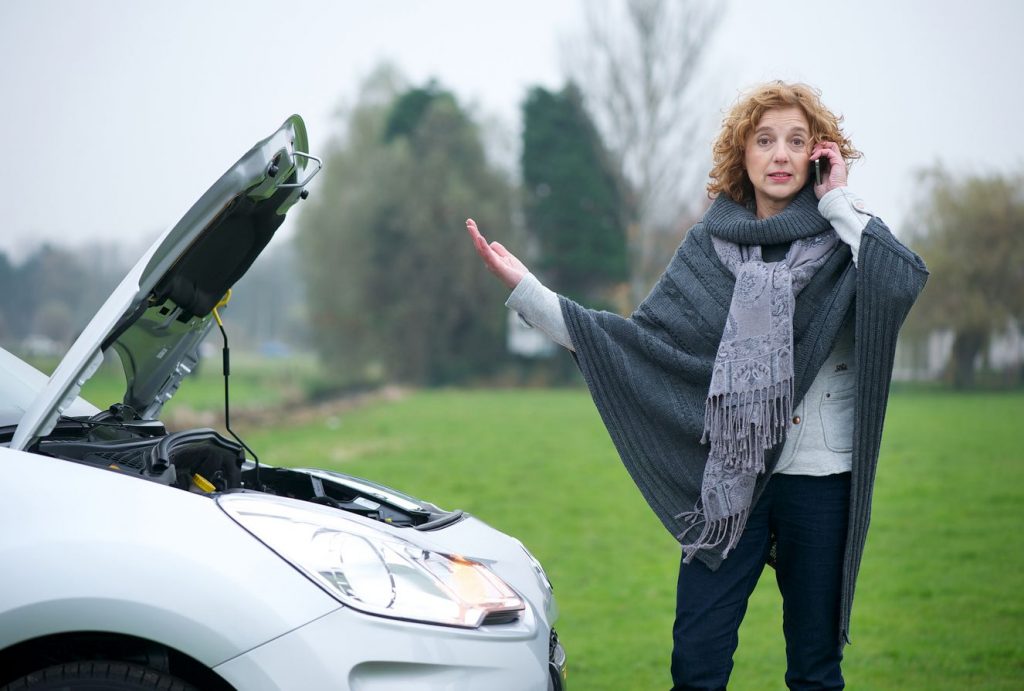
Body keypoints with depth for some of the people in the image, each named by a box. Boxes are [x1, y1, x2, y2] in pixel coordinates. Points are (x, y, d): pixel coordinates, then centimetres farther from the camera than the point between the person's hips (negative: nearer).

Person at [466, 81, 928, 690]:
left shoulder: (843, 240, 1)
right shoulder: (713, 244, 6)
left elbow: (904, 280, -21)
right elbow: (643, 339, 1)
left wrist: (839, 201, -11)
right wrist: (525, 289, -4)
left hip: (820, 479, -1)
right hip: (731, 479, 1)